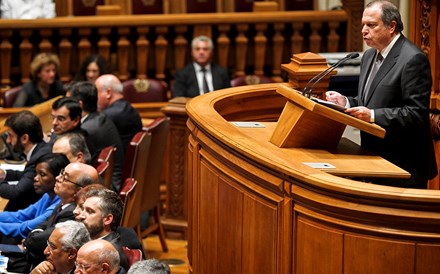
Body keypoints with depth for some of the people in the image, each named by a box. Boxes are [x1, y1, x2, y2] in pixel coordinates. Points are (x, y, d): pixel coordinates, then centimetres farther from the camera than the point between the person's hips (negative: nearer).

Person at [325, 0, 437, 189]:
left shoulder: (413, 59, -15)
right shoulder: (369, 56, 14)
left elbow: (416, 113, -19)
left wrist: (373, 116, -26)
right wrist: (346, 102, 1)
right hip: (375, 158, 8)